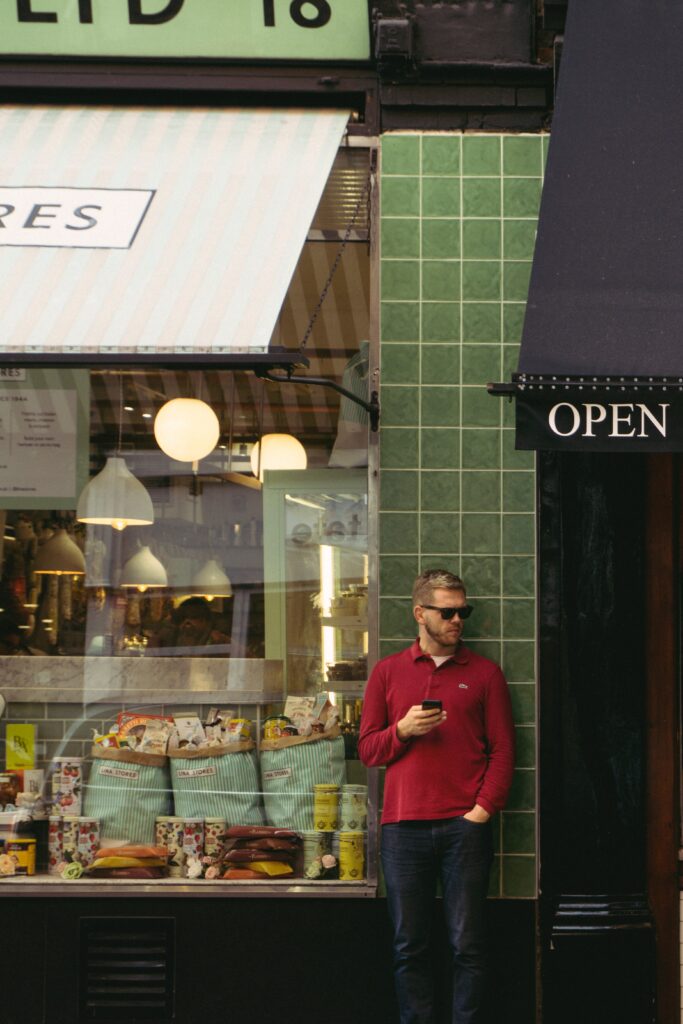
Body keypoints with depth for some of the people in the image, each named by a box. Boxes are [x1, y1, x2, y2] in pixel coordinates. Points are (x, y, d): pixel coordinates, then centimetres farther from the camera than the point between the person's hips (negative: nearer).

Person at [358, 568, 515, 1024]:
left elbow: (502, 749, 5)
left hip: (465, 826, -1)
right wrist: (403, 730, -8)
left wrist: (483, 807, -7)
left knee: (469, 945, -3)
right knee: (409, 947, 2)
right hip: (404, 827, 1)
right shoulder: (388, 671, 13)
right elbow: (367, 748, 12)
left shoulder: (485, 672, 10)